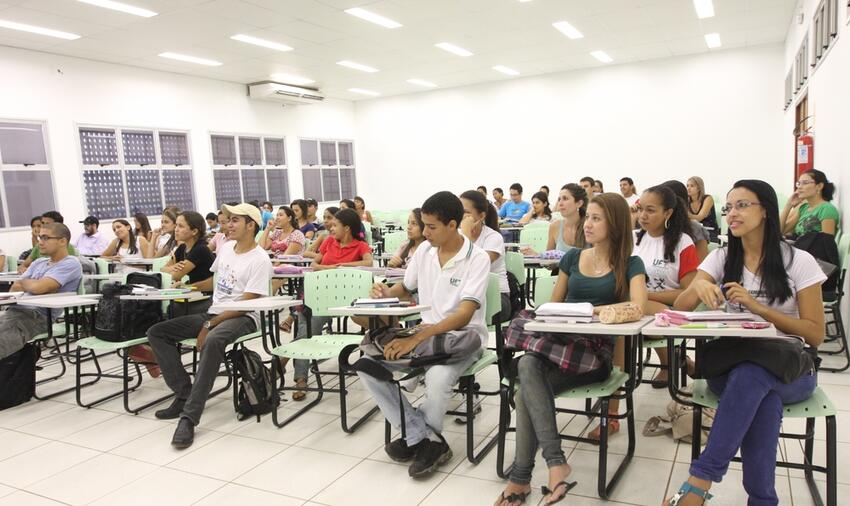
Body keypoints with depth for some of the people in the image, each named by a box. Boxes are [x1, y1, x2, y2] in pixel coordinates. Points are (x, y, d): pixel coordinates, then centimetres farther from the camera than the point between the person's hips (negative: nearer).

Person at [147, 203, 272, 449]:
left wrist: (209, 325, -18)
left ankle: (189, 417, -33)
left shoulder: (259, 259, -11)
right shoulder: (225, 248, 13)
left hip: (243, 318, -8)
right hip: (213, 312, 8)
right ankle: (185, 394, -6)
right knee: (156, 333, -4)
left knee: (212, 341, -40)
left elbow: (245, 304, -17)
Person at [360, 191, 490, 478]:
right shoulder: (424, 251, 3)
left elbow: (464, 315, -22)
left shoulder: (477, 259, -14)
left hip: (462, 336, -6)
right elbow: (406, 288, 21)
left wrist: (416, 338, -29)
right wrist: (387, 292, -3)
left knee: (437, 378, -37)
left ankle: (418, 437, -3)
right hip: (425, 332, 6)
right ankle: (428, 440, -11)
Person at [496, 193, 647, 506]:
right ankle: (555, 462, -30)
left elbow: (637, 307, -15)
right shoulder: (572, 258, 17)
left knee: (527, 391, -29)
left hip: (597, 350, -4)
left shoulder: (630, 265, 3)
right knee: (528, 365, -33)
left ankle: (522, 477, -18)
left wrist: (590, 310, -16)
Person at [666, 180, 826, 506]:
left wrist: (758, 307, -17)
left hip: (788, 371, -2)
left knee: (750, 373, -38)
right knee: (764, 401, -35)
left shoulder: (799, 261, 0)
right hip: (728, 365, 2)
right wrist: (698, 286, -25)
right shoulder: (721, 258, 7)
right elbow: (680, 309, -2)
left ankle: (700, 480, -36)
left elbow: (815, 335, -4)